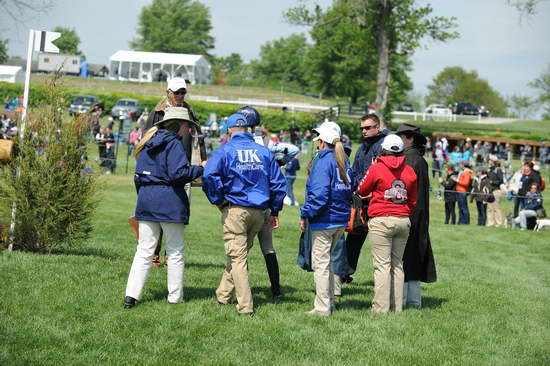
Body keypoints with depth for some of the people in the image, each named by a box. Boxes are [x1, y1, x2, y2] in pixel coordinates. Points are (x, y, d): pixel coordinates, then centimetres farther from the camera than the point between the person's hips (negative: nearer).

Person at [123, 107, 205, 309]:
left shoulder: (148, 143, 15)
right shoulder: (174, 143, -9)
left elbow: (138, 175, 17)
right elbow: (177, 173, -18)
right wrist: (199, 169, -6)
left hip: (146, 199, 7)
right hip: (169, 201, -6)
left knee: (144, 251, 6)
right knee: (175, 252, 5)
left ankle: (131, 295, -3)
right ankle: (175, 297, 9)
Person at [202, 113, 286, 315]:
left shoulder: (225, 150, -2)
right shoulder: (264, 152, 10)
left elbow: (209, 176, -17)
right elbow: (278, 183, 10)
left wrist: (218, 201, -4)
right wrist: (275, 212, 16)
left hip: (235, 209, -4)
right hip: (259, 211, 4)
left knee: (238, 257, -1)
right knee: (240, 253, 18)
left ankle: (245, 306, -6)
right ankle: (223, 294, 28)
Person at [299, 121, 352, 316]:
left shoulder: (323, 161, -15)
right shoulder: (343, 161, 11)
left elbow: (319, 194, -21)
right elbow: (350, 188, 17)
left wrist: (305, 214, -14)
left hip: (324, 220, -9)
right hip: (341, 219, 9)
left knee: (320, 263, -3)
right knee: (327, 261, 19)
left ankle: (322, 307, -1)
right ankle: (330, 302, 23)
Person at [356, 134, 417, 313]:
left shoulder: (376, 168, -6)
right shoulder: (409, 171, 6)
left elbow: (361, 191, 9)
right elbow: (413, 201, 15)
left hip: (381, 220, -4)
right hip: (403, 221, 5)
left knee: (382, 265, -4)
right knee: (397, 264, 12)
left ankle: (381, 307, -6)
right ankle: (397, 306, 13)